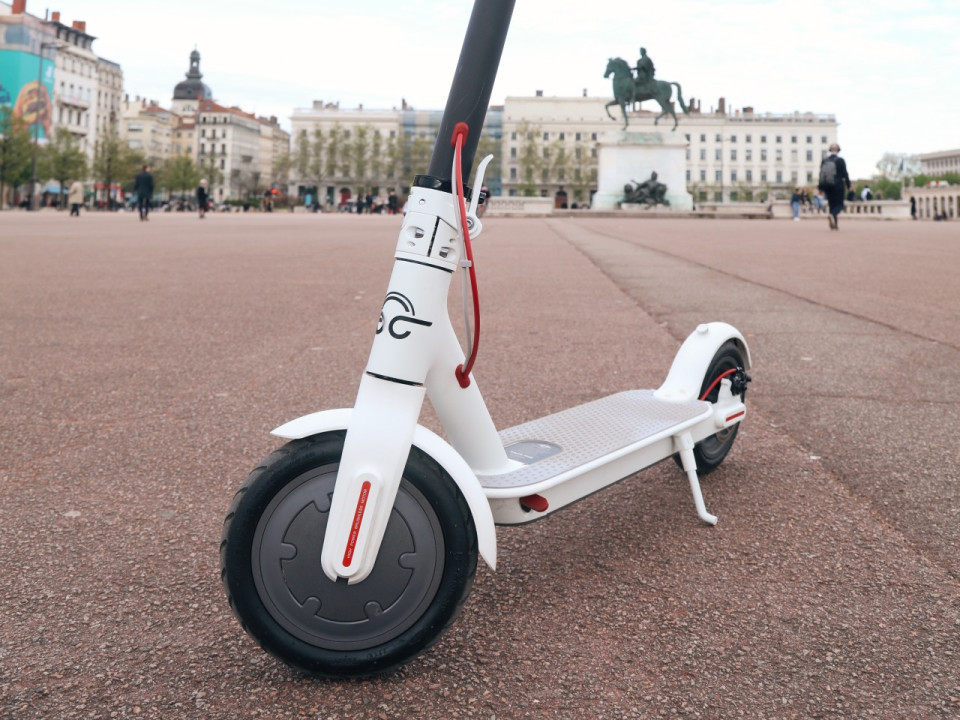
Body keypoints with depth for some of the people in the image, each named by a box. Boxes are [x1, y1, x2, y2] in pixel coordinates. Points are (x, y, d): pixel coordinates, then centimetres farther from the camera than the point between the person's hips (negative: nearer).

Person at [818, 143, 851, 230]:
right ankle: (832, 215, -29)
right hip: (838, 186, -4)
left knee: (832, 204, 12)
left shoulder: (824, 160, 3)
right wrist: (848, 186, 1)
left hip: (827, 186, 4)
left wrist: (821, 187, 11)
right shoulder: (840, 160, -7)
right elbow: (845, 174, -6)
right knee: (839, 205, 2)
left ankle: (835, 224, 10)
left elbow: (821, 174, 6)